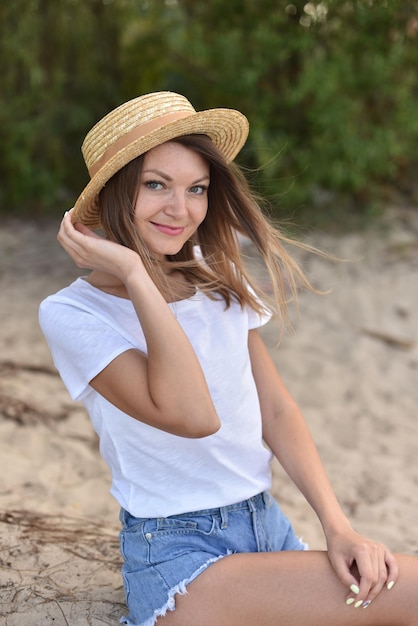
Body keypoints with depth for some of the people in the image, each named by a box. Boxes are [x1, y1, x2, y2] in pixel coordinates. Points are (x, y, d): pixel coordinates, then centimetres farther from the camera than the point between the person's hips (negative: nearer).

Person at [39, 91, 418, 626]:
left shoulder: (221, 280, 7)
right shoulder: (70, 315, -11)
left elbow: (276, 410, 7)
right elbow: (191, 415, -24)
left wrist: (337, 524, -5)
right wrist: (134, 274, -22)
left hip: (269, 528, 6)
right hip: (176, 555, -6)